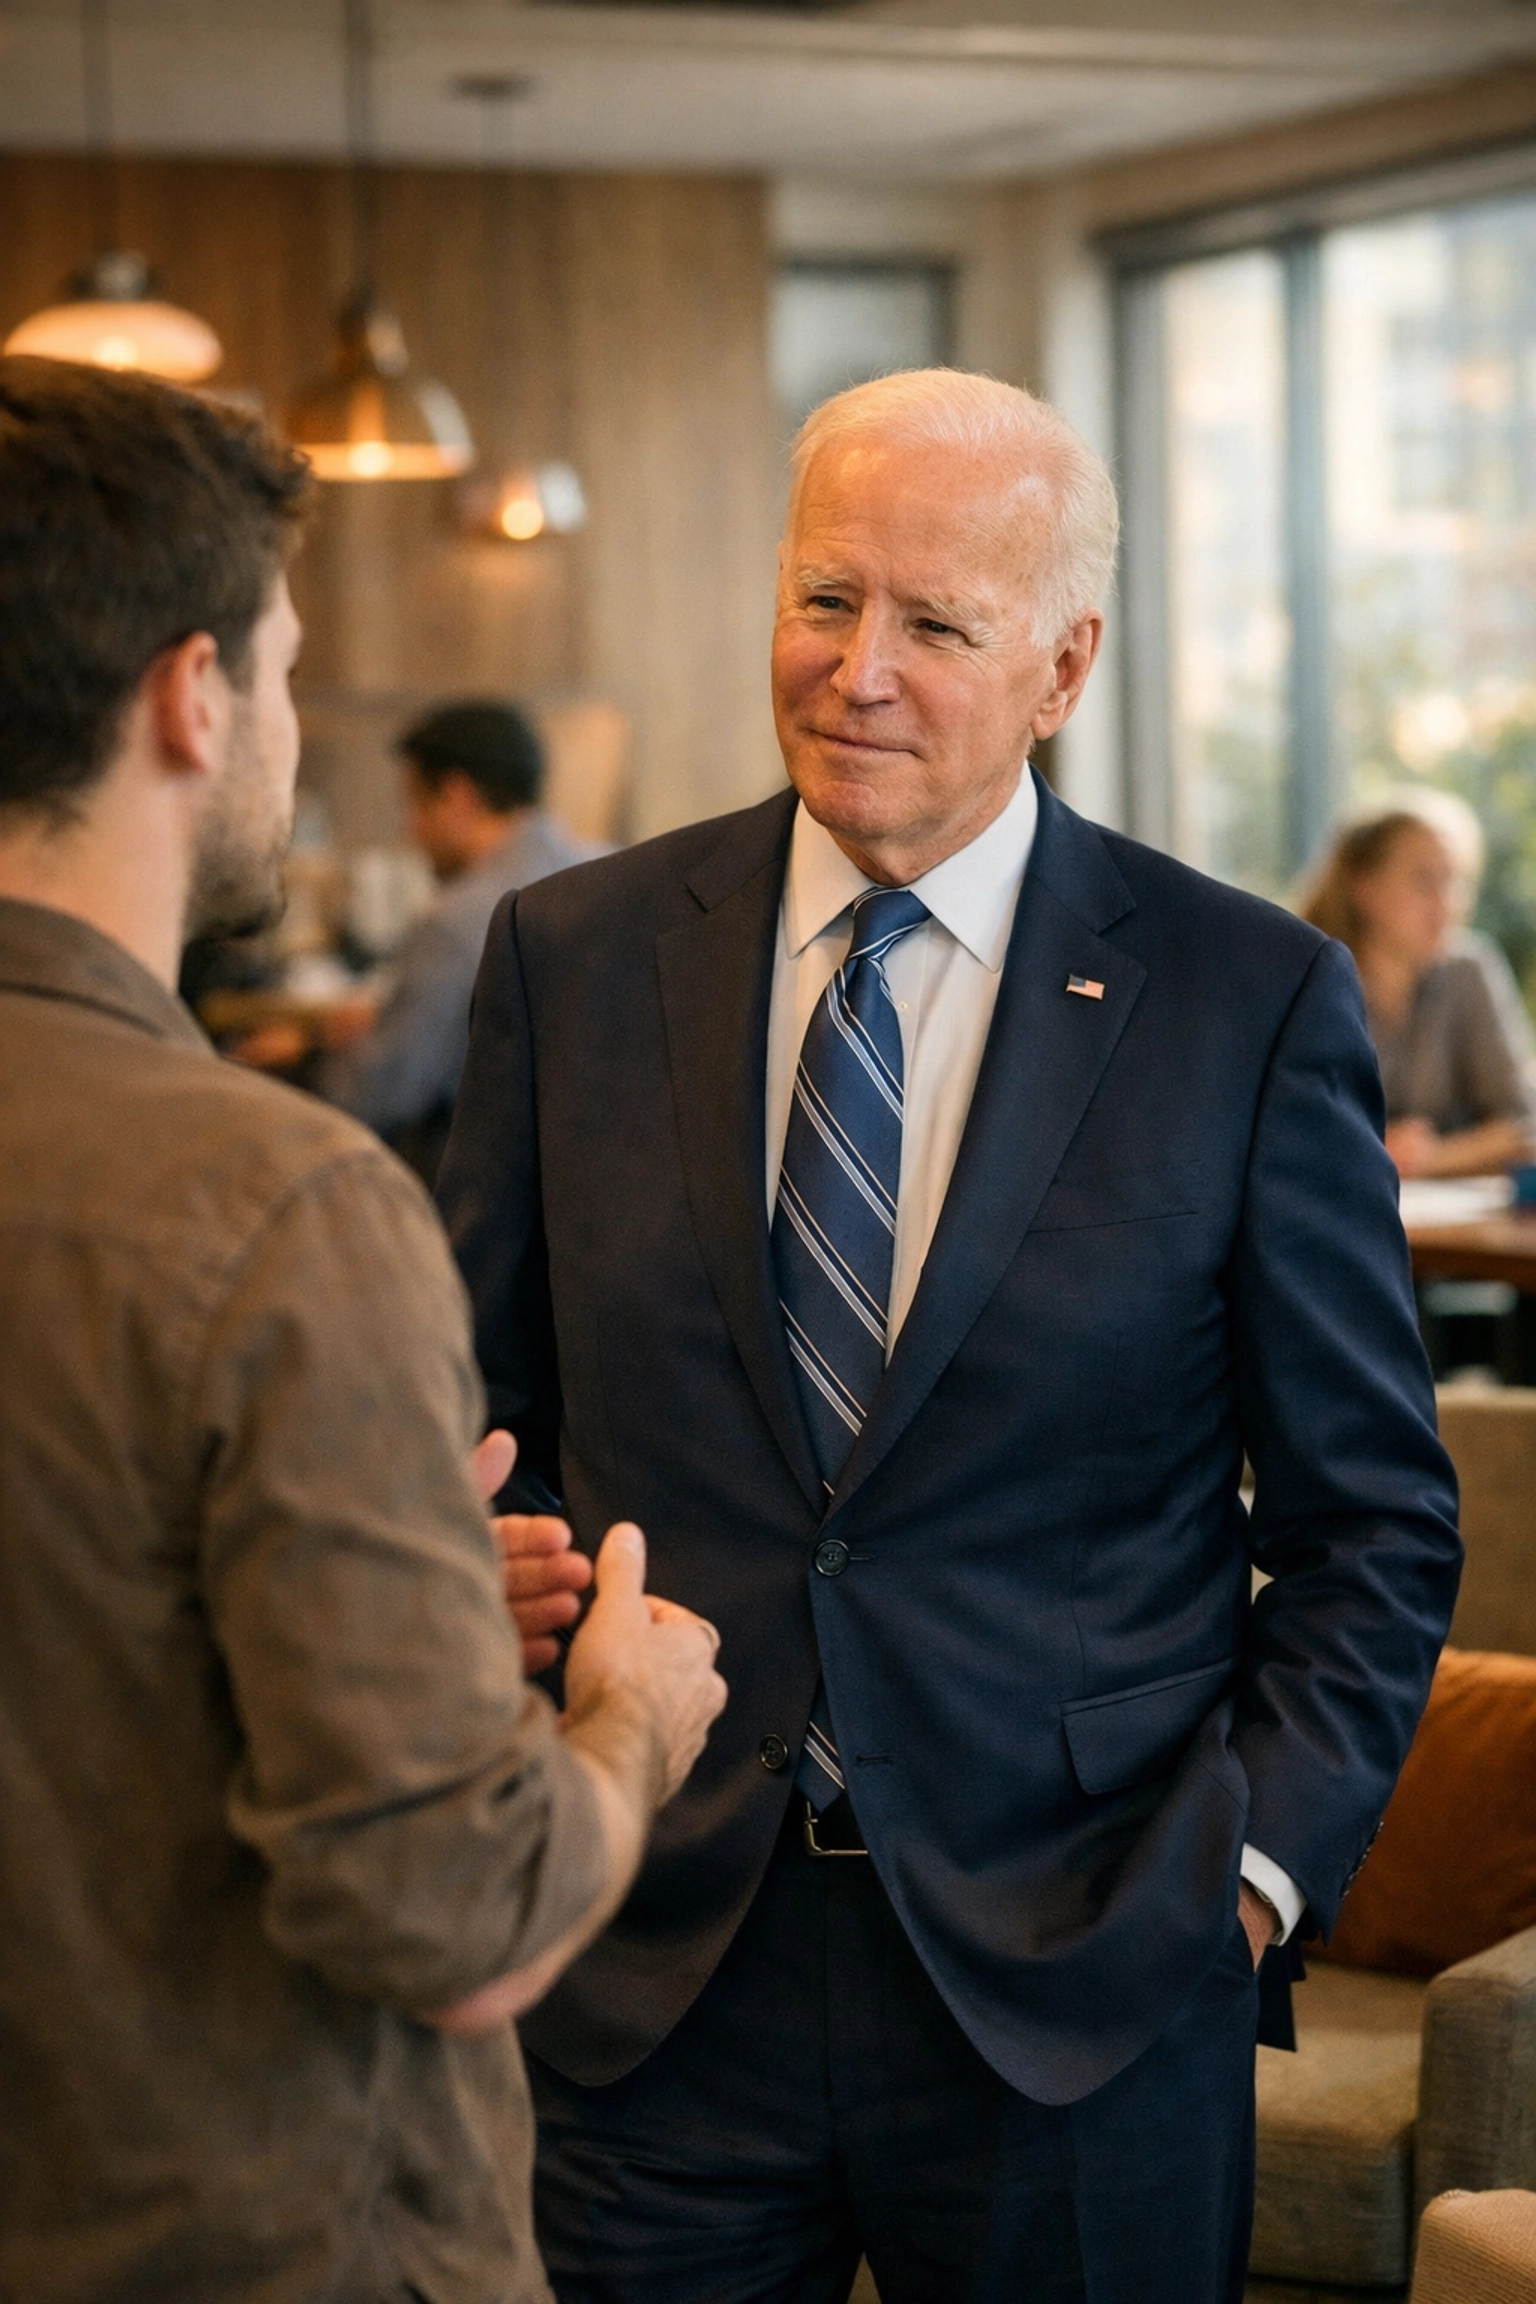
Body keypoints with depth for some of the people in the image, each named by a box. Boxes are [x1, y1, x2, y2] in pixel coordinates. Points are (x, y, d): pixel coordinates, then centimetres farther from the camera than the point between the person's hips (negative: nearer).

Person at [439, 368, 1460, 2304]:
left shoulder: (1249, 1002, -3)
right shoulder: (576, 959, 3)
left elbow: (1373, 1523, 2)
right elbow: (471, 1396, 11)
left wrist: (1247, 1862, -8)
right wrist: (488, 1556, -9)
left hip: (1082, 1982, -1)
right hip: (656, 1972, 2)